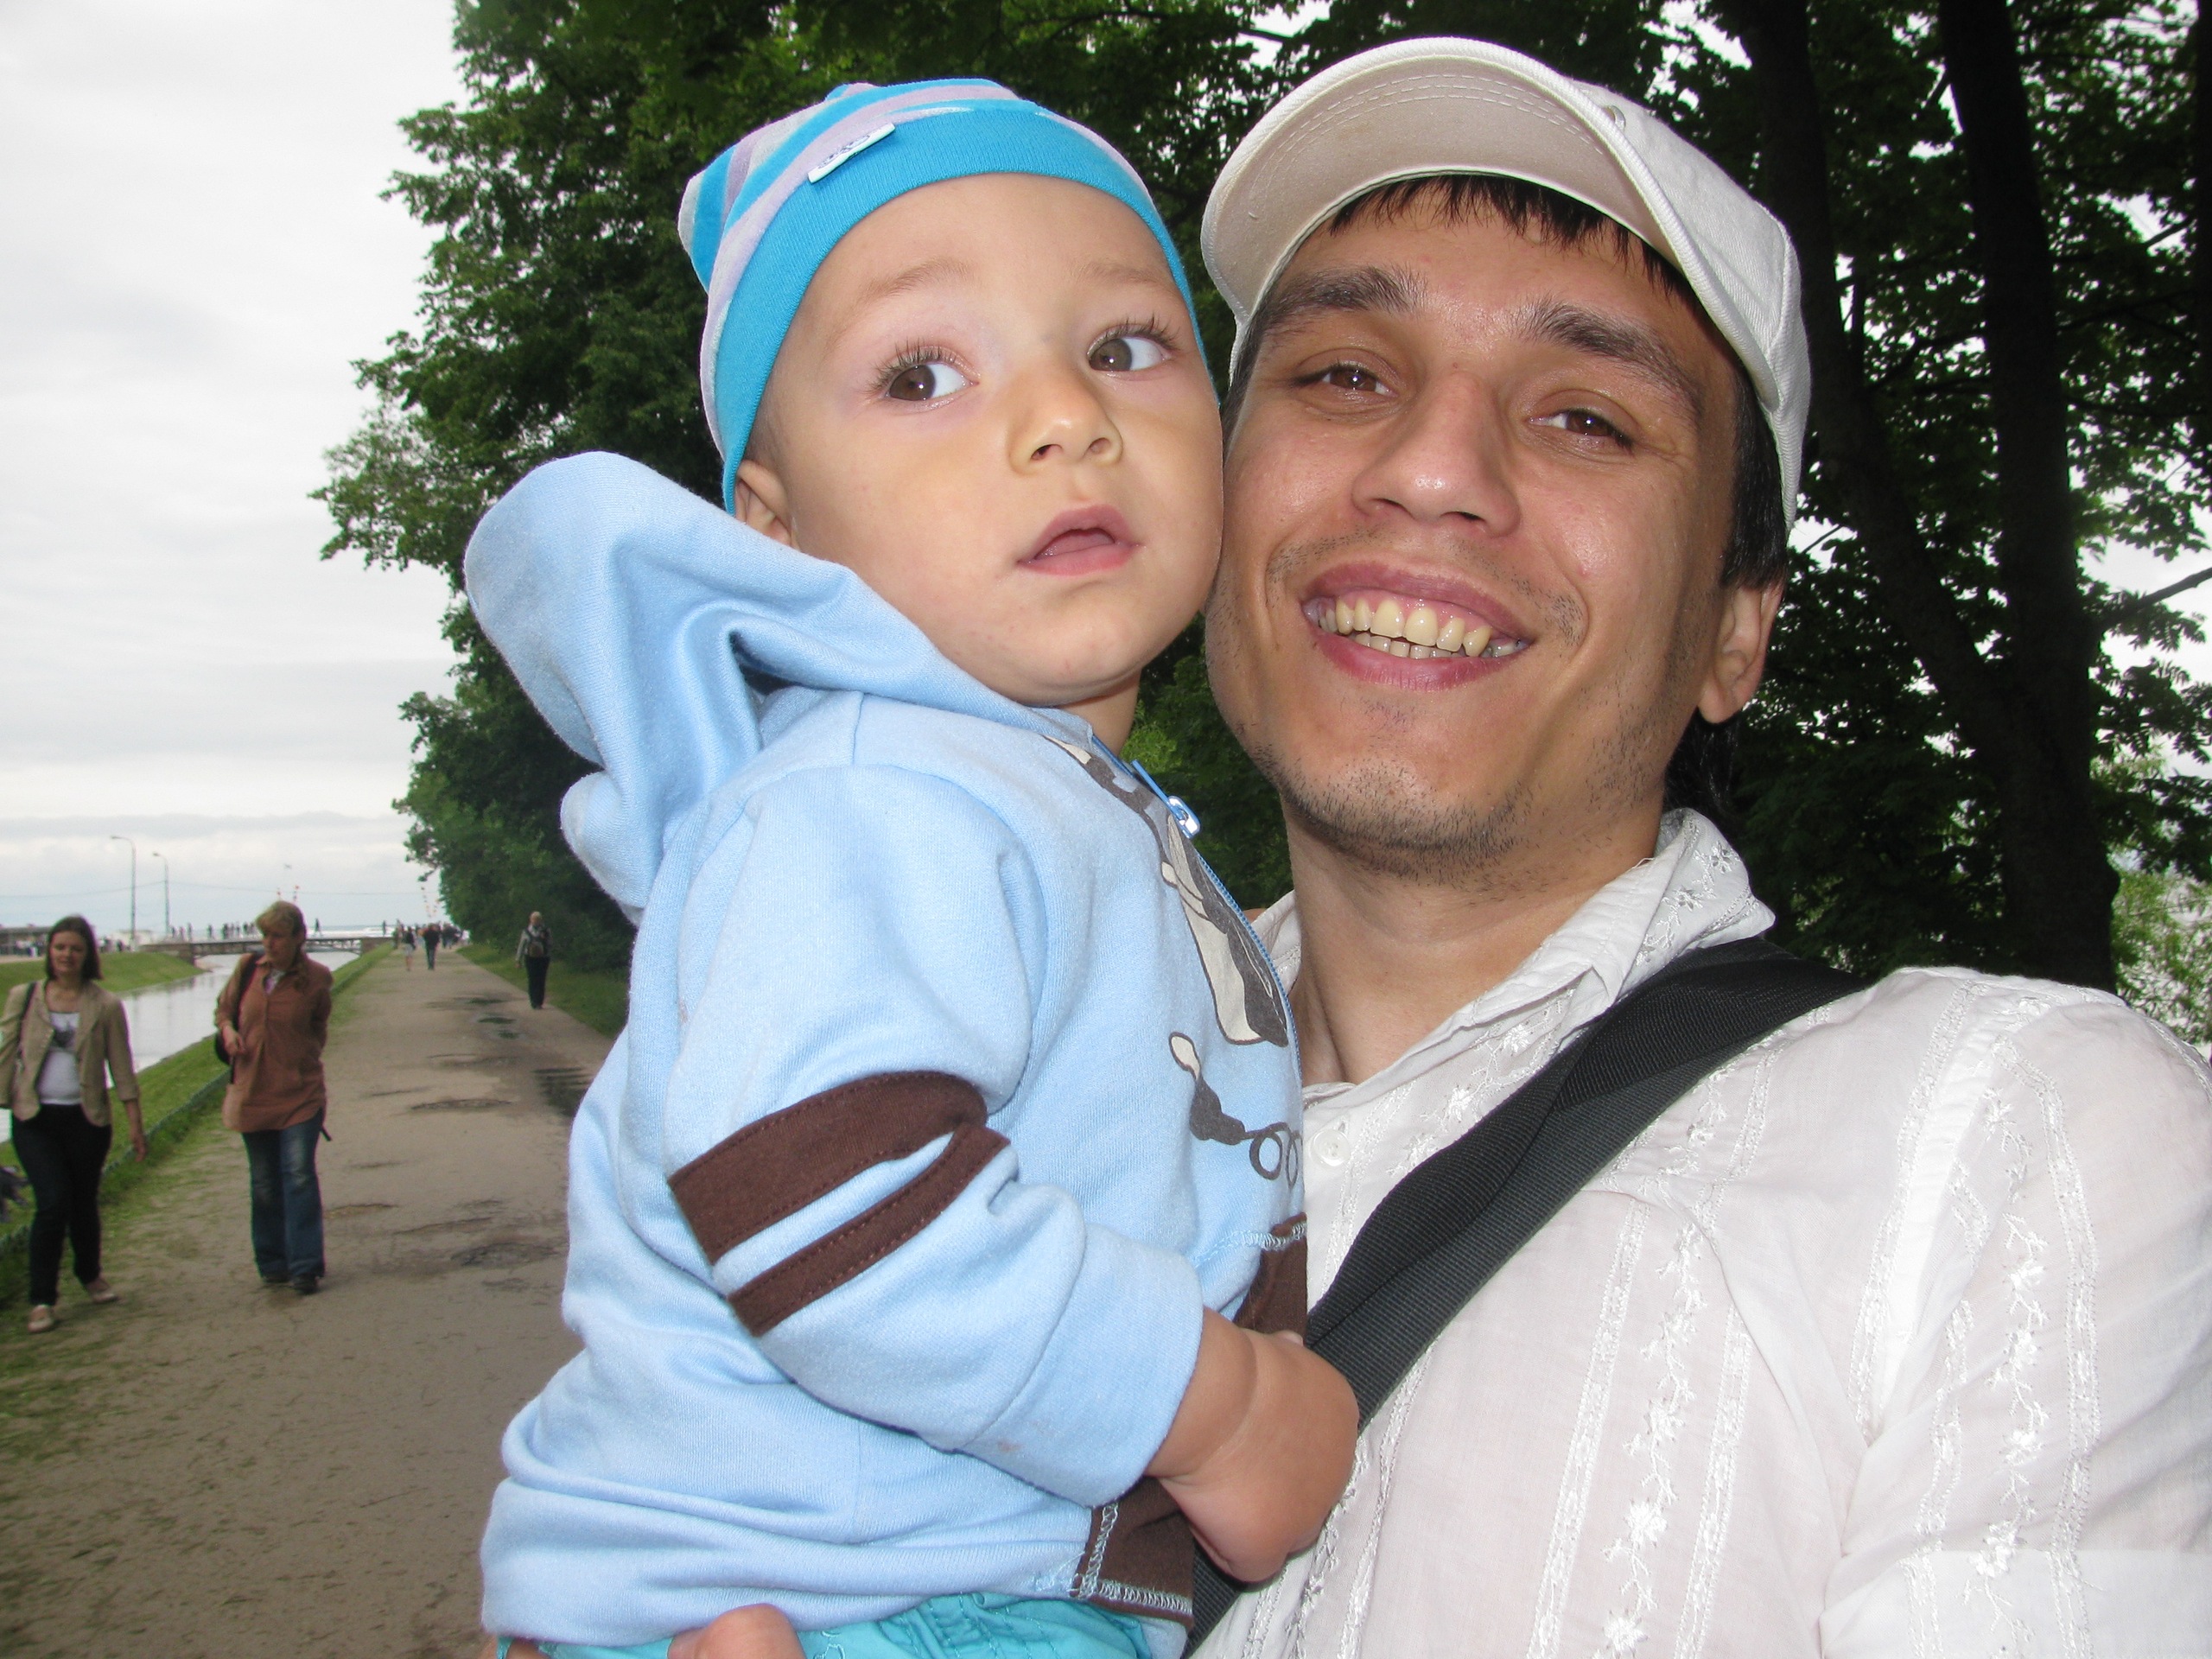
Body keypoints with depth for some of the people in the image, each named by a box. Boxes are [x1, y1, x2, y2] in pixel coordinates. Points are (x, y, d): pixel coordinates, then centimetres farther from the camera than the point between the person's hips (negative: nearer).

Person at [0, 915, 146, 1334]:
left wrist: (135, 1122, 1)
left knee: (84, 1202, 12)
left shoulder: (105, 1005, 0)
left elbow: (121, 1067, 2)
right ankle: (42, 1299, -3)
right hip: (35, 1117, -1)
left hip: (87, 1117, 1)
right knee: (52, 1201, -13)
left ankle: (90, 1275, 37)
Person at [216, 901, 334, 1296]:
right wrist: (227, 1029, -5)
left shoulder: (316, 978, -6)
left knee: (299, 1176, -11)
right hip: (252, 1092, 3)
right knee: (263, 1183, 10)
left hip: (299, 1094, -3)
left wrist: (303, 1062, 2)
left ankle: (305, 1267, -7)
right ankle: (272, 1264, 22)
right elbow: (224, 1007, 16)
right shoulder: (248, 968, 0)